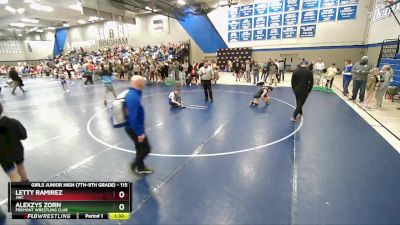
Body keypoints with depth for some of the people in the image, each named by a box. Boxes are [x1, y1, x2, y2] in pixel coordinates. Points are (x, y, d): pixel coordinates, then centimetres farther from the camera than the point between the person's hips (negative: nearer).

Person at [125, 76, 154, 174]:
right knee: (146, 149, 6)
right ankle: (135, 165, 26)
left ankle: (140, 167, 40)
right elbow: (133, 117, -29)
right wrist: (140, 133, -23)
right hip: (134, 128, -10)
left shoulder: (132, 94, 4)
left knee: (140, 148, 23)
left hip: (133, 127, 10)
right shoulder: (133, 97, -27)